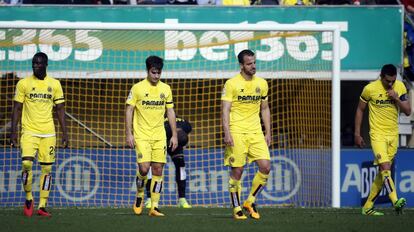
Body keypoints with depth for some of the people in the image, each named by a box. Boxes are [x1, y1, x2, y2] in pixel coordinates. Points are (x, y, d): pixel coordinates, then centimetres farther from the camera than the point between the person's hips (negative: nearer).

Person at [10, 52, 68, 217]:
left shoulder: (55, 84, 6)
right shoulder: (23, 84, 1)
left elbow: (60, 109, 10)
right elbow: (17, 109, 3)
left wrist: (64, 133, 4)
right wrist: (13, 132, -4)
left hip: (48, 133, 2)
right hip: (29, 132, -2)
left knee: (47, 169, 1)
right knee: (26, 164, -17)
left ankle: (42, 206, 6)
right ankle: (28, 199, 4)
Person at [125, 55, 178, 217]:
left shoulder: (166, 89, 8)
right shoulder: (137, 88, -3)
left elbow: (170, 112, 13)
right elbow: (129, 111, -2)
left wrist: (174, 135, 8)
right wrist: (129, 134, -8)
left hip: (159, 136, 3)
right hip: (142, 136, -3)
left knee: (158, 170, -1)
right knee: (144, 168, -15)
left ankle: (154, 207, 3)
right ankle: (139, 196, 12)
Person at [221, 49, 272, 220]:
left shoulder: (261, 83, 10)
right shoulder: (231, 84, -5)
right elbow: (225, 110, -8)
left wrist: (268, 133, 13)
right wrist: (227, 133, -18)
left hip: (256, 132, 4)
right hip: (237, 132, -4)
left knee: (265, 167, -8)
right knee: (237, 171, -3)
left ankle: (250, 201, 10)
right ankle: (237, 209, 9)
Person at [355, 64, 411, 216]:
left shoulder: (400, 87, 2)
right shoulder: (370, 89, -9)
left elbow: (408, 111, 2)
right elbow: (360, 110, 3)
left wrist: (397, 99, -15)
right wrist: (357, 134, 2)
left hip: (393, 135, 5)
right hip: (377, 134, -5)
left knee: (383, 173, 6)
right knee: (385, 168, -20)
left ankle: (368, 206, 15)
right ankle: (395, 201, -32)